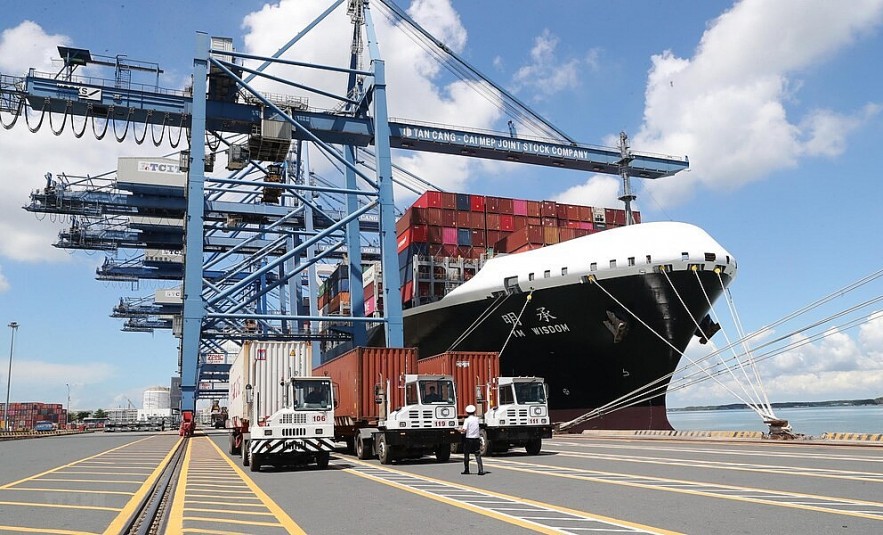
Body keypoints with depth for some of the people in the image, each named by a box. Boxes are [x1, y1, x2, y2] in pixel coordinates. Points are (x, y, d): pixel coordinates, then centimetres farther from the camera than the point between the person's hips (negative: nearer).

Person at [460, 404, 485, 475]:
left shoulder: (467, 420, -9)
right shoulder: (476, 419, 4)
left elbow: (464, 430, -17)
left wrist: (460, 430, 0)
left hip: (468, 439, -3)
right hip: (476, 439, 3)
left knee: (466, 455, 12)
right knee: (478, 456, 2)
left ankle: (466, 470, 18)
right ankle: (481, 470, -7)